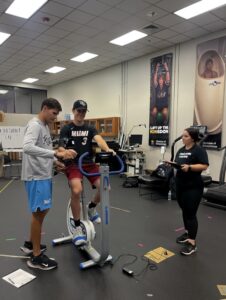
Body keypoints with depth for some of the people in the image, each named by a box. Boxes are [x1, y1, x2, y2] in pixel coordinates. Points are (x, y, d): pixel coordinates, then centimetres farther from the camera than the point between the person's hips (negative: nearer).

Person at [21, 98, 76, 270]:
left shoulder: (45, 126, 15)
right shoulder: (35, 125, -16)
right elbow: (28, 147, -33)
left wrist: (55, 161, 12)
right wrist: (56, 153, -39)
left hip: (44, 175, 10)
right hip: (36, 176, -10)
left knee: (42, 211, 18)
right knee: (39, 212, -3)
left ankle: (30, 244, 35)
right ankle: (36, 257, 9)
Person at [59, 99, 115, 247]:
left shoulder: (90, 128, 10)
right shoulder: (66, 129, 3)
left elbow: (99, 139, -10)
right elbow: (62, 147, -9)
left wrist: (107, 149, -32)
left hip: (89, 163, 4)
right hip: (73, 164, -3)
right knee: (76, 191, -30)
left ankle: (91, 208, 18)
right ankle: (78, 227, -10)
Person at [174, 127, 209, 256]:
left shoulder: (199, 150, -9)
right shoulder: (181, 150, 13)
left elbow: (204, 166, -17)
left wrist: (189, 167, -28)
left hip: (194, 187, -7)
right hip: (181, 185, 7)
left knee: (191, 213, -5)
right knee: (185, 211, 17)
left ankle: (192, 243, 2)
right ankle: (188, 233, 35)